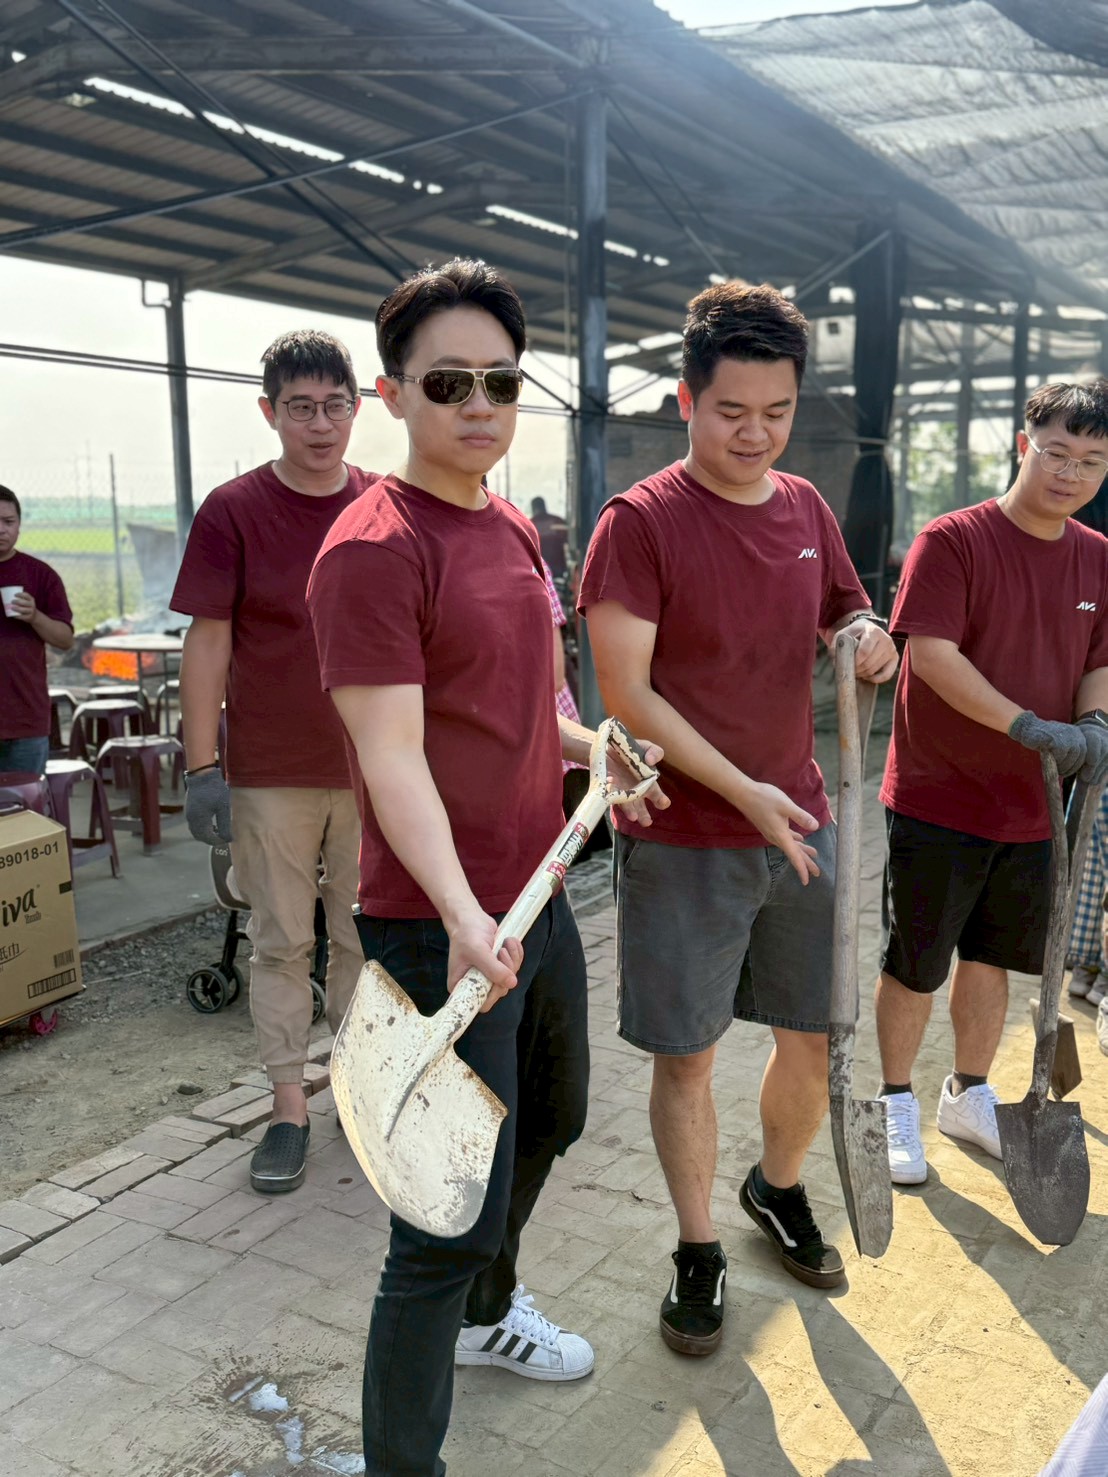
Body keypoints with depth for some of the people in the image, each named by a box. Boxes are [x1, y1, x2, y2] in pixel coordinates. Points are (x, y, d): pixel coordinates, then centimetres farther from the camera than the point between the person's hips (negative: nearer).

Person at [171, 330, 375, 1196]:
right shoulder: (234, 510, -5)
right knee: (282, 942, 7)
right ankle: (290, 1107, 20)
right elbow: (209, 643, -4)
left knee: (365, 937, 13)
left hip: (375, 767, 2)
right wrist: (203, 767, -8)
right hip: (271, 772, -2)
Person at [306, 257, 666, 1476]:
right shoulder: (371, 549, -18)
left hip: (539, 901, 10)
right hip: (445, 931, -9)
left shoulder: (514, 529, 9)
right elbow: (395, 757, -26)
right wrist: (463, 918, -37)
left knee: (550, 1120, 27)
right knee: (454, 1221, -3)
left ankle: (485, 1314, 53)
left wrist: (590, 749, 5)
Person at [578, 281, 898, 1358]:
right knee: (685, 1056, 7)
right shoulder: (640, 521, -12)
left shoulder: (806, 508, 6)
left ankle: (778, 1189, 44)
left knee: (816, 1037, 15)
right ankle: (697, 1249, 29)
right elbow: (627, 695, -16)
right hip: (683, 840, -5)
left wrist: (871, 642, -5)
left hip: (800, 824, 6)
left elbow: (847, 616, 20)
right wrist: (744, 792, -21)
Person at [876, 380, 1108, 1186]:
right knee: (915, 965, 7)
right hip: (937, 800, -5)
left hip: (1030, 807, 5)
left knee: (993, 958, 18)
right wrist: (1031, 727, -28)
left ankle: (969, 1095, 38)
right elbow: (930, 651, -22)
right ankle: (898, 1104, 27)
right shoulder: (953, 539, -14)